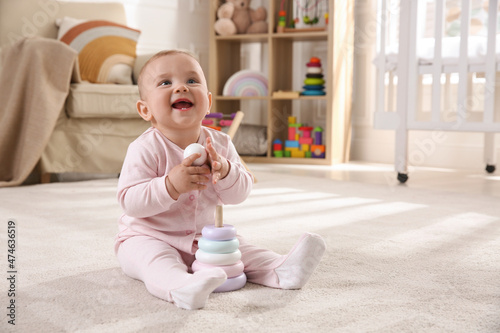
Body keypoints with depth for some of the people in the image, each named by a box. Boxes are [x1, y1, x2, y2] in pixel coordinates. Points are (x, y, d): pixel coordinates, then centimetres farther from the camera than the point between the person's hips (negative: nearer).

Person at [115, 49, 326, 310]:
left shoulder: (220, 144, -2)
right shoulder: (146, 149, -17)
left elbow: (240, 193, -4)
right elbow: (129, 201, -23)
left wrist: (225, 171, -27)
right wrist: (170, 185, -37)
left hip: (206, 236, 6)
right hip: (148, 237, -6)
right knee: (155, 259, -35)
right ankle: (182, 287, -60)